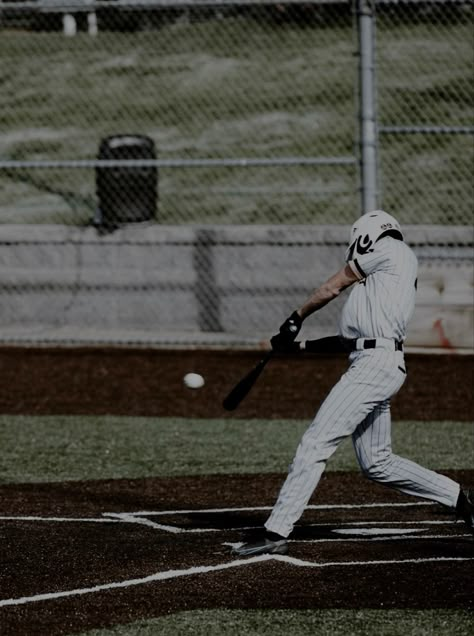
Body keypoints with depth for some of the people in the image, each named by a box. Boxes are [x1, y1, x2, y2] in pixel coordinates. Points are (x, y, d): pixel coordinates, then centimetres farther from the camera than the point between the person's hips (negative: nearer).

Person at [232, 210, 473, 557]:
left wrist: (296, 319, 18)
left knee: (315, 443, -14)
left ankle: (277, 532, -19)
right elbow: (352, 337, 24)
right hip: (375, 362, 10)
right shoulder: (384, 281, 26)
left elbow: (333, 287, 5)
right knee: (377, 464, 15)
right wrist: (300, 345, 22)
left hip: (376, 362, -10)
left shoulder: (391, 249, 2)